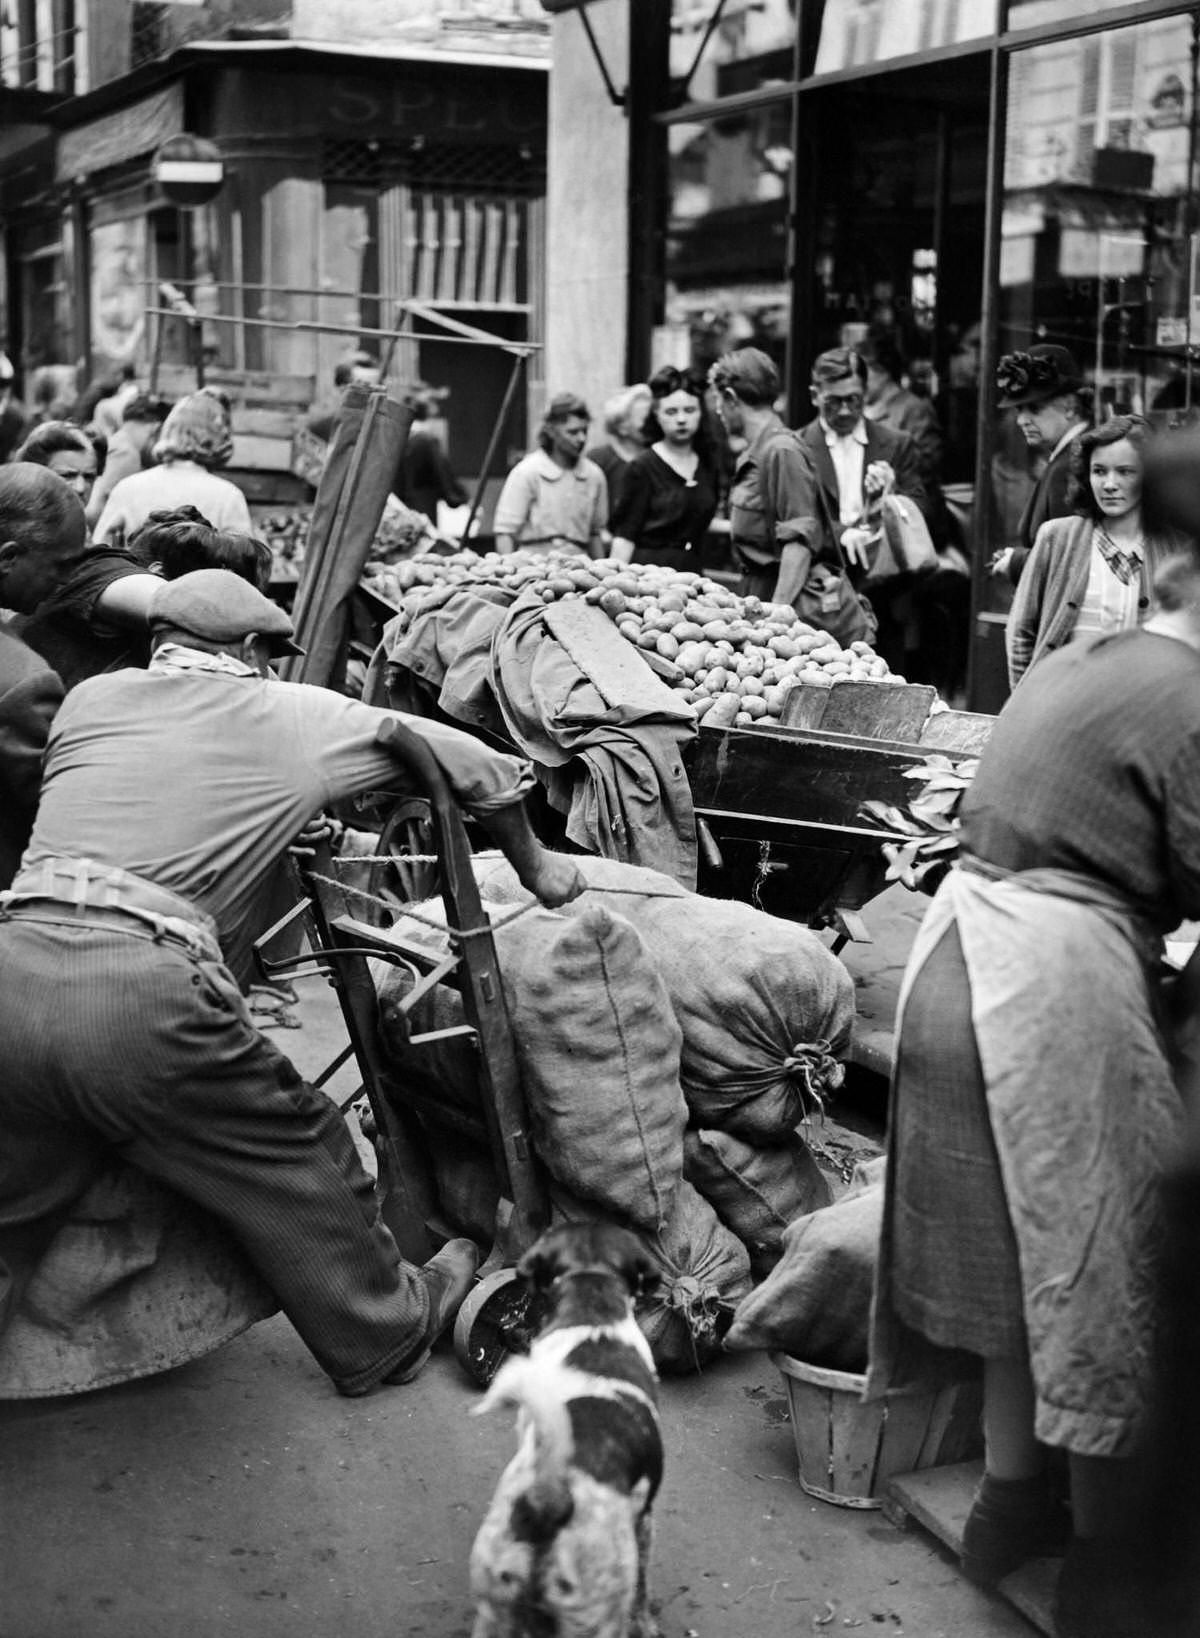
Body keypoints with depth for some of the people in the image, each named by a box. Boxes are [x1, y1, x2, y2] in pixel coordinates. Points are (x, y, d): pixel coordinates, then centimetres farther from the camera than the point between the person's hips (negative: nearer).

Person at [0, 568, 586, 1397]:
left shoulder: (88, 698, 19)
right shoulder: (299, 717, 12)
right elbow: (477, 767, 19)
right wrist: (536, 868, 36)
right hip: (141, 992, -4)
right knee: (296, 1154, 18)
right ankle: (385, 1331, 36)